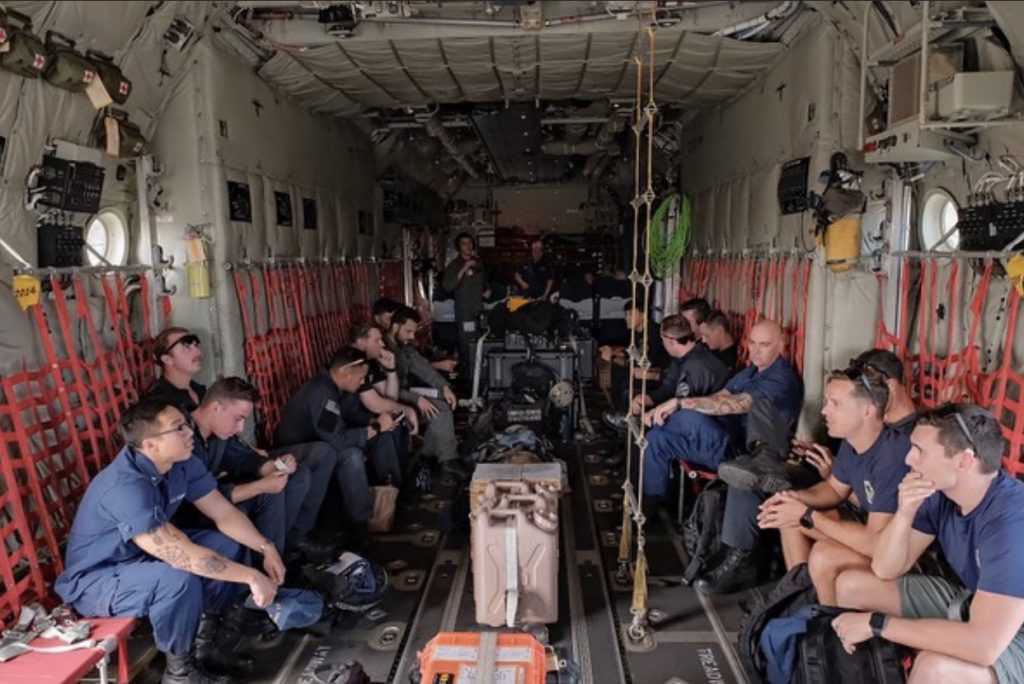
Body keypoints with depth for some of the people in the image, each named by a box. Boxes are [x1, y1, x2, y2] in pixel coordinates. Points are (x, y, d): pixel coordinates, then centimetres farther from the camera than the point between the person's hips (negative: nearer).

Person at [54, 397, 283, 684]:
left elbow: (223, 512, -3)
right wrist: (252, 577, -34)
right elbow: (184, 556, -39)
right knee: (179, 578, -34)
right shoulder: (126, 487, -35)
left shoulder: (182, 462, -12)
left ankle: (202, 639, 9)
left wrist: (265, 547, -16)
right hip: (97, 580, -8)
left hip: (147, 556, 8)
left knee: (229, 544, -5)